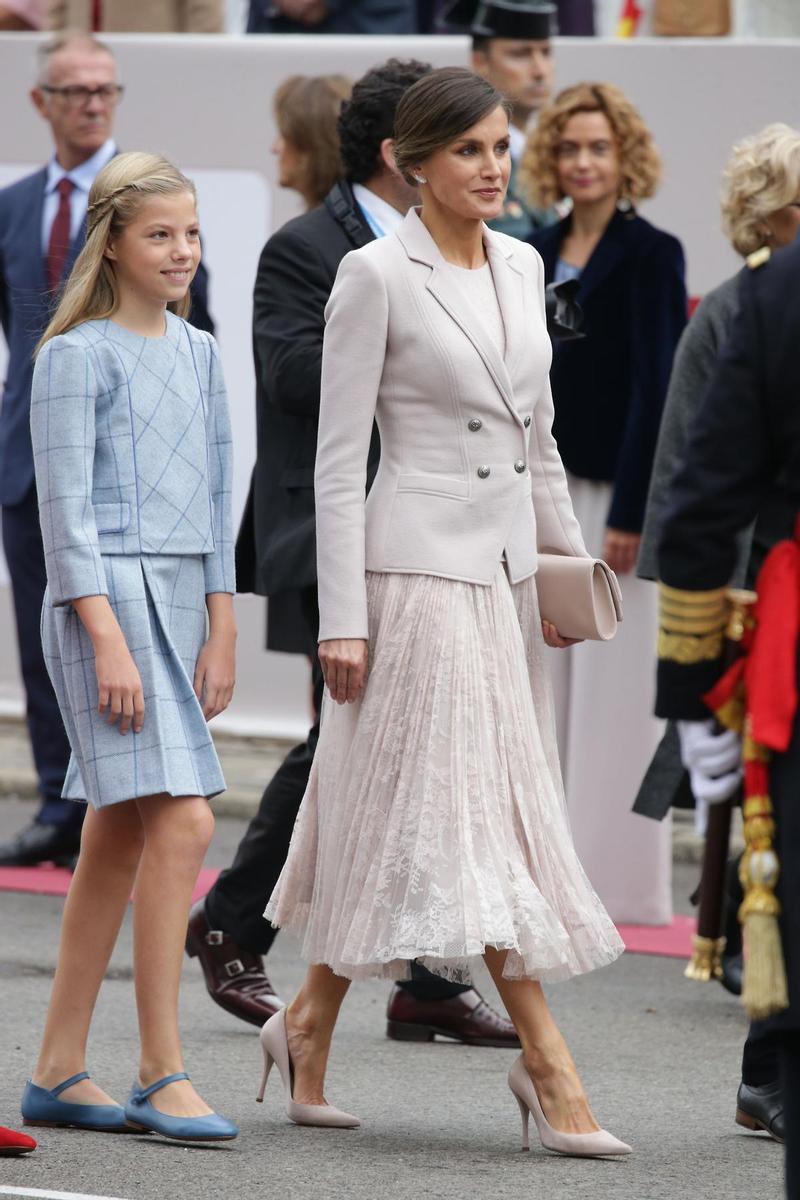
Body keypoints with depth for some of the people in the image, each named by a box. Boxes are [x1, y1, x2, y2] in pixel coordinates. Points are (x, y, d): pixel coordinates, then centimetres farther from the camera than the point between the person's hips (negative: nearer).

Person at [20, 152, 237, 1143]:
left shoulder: (198, 353, 15)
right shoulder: (78, 357, -6)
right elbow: (65, 509, -10)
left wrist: (220, 631, 13)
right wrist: (108, 639, -17)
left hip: (178, 600, 8)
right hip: (106, 597, -8)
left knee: (118, 839, 8)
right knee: (182, 821, -16)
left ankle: (58, 1073, 14)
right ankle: (161, 1073, -12)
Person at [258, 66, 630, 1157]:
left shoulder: (522, 266, 11)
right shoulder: (377, 276, -9)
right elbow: (338, 461, -10)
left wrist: (567, 563, 18)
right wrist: (340, 618, -14)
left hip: (507, 568, 7)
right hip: (419, 565, -7)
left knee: (393, 813, 11)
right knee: (468, 810, -8)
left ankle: (309, 1023, 22)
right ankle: (547, 1064, -9)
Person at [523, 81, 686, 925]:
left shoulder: (650, 255, -7)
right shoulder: (537, 255, 12)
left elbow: (656, 386, -11)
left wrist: (630, 513, -16)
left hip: (614, 490, -7)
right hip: (542, 491, 7)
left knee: (612, 688, -3)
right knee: (545, 685, 9)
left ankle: (618, 878, 2)